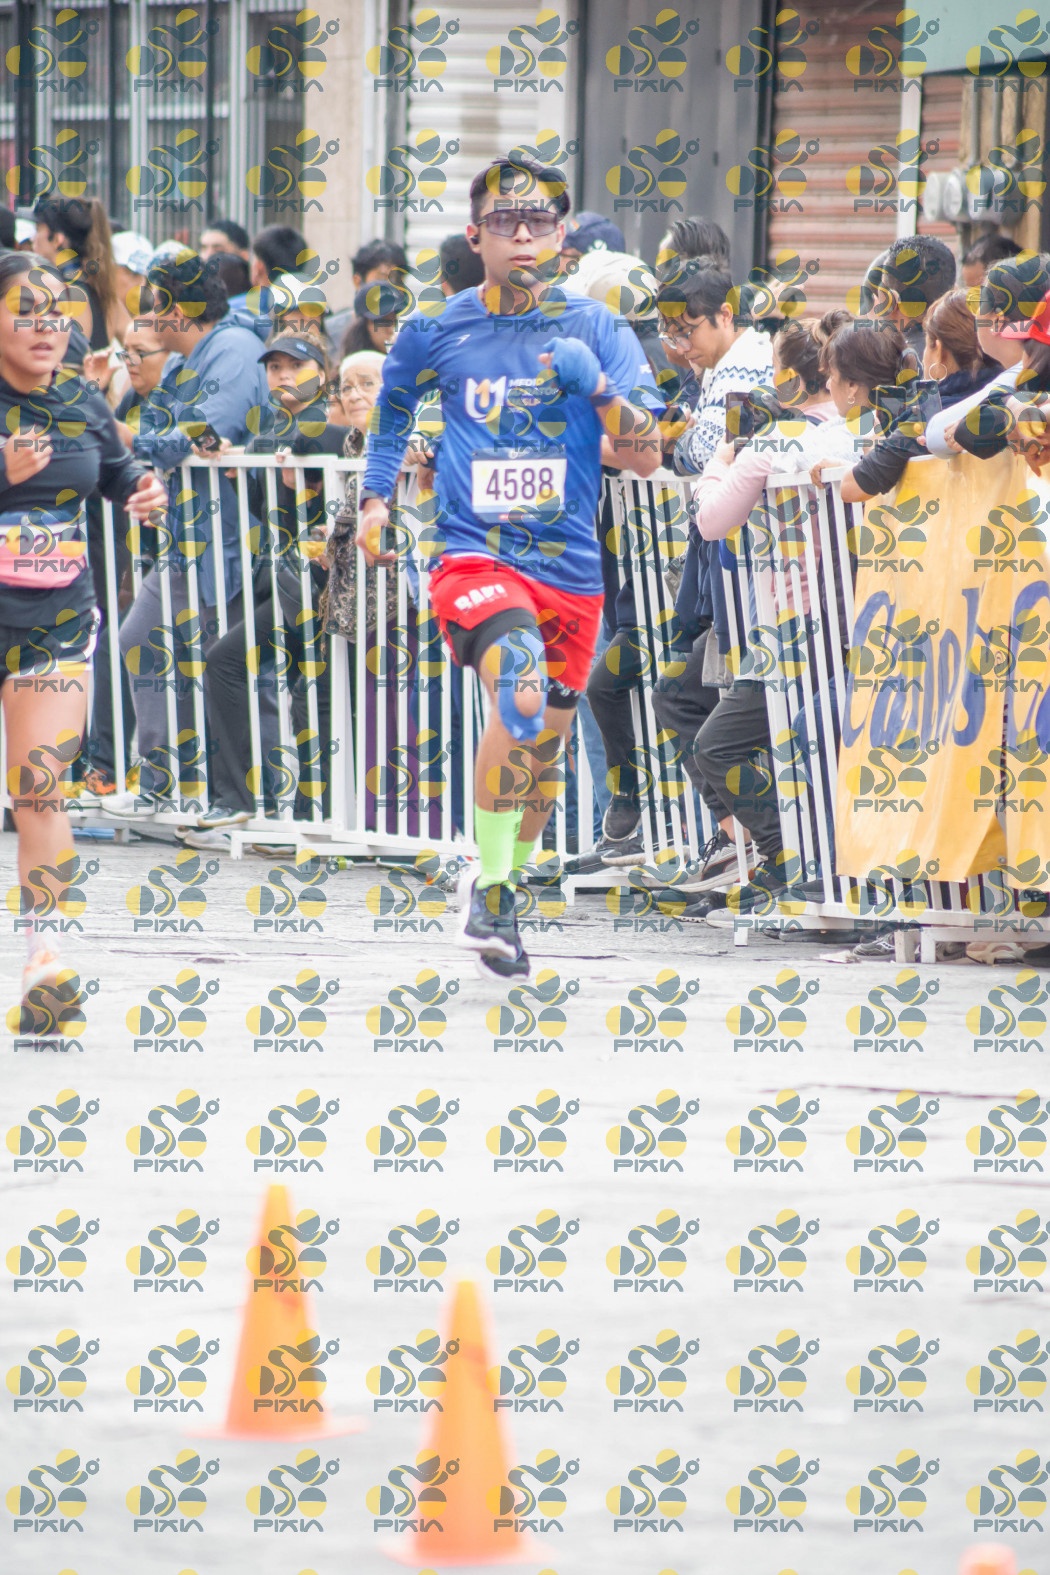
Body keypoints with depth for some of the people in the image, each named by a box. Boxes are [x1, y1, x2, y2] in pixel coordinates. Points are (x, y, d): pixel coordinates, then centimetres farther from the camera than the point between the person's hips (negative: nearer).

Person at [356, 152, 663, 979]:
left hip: (570, 567, 3)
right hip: (474, 557, -3)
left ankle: (504, 889, 37)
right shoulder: (437, 329, 2)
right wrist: (376, 498, 20)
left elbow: (648, 457, -4)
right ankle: (488, 880, -18)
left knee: (542, 740, 12)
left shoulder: (596, 329, 1)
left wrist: (602, 392, -20)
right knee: (521, 698, -30)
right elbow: (393, 405, 24)